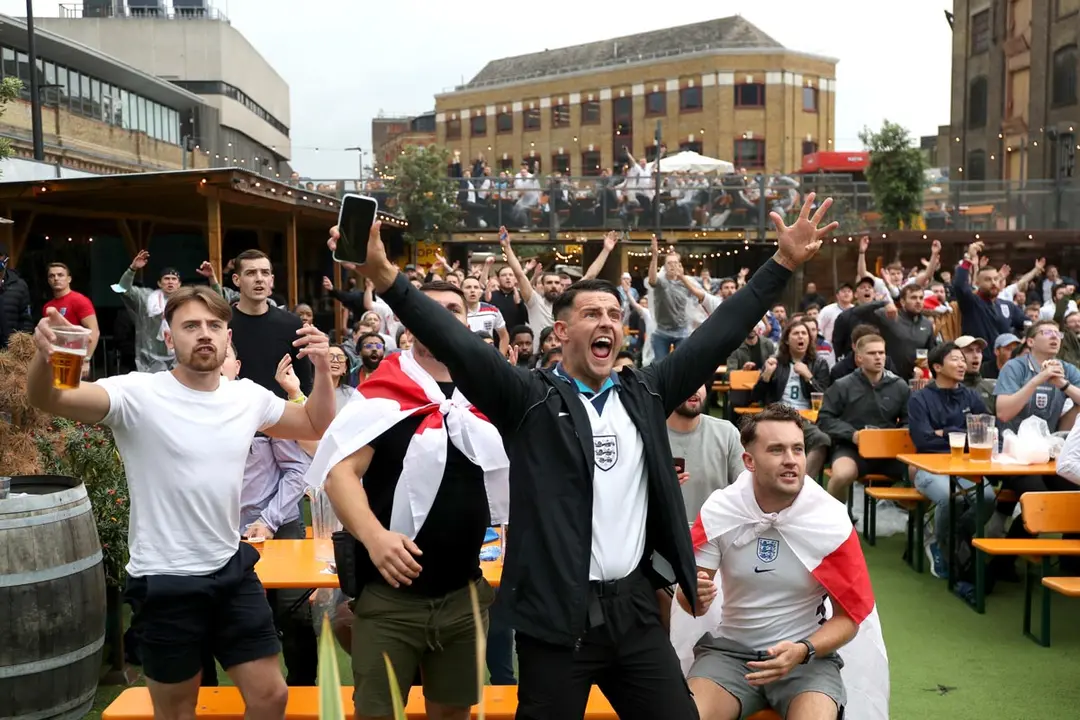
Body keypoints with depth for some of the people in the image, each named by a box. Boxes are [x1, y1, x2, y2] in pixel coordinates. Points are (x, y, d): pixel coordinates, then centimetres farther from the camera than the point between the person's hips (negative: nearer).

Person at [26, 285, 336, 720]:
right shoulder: (139, 395, -15)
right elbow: (47, 399, -28)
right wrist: (46, 356, -52)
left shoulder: (249, 396, 0)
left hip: (233, 569, 4)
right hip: (165, 582, -4)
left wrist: (322, 368, -3)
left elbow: (316, 427, 15)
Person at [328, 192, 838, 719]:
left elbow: (717, 335, 8)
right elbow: (460, 346, -17)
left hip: (635, 606, 4)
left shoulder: (645, 394, 8)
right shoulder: (530, 399, -5)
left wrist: (783, 264, 7)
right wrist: (387, 278, -28)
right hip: (558, 613, -4)